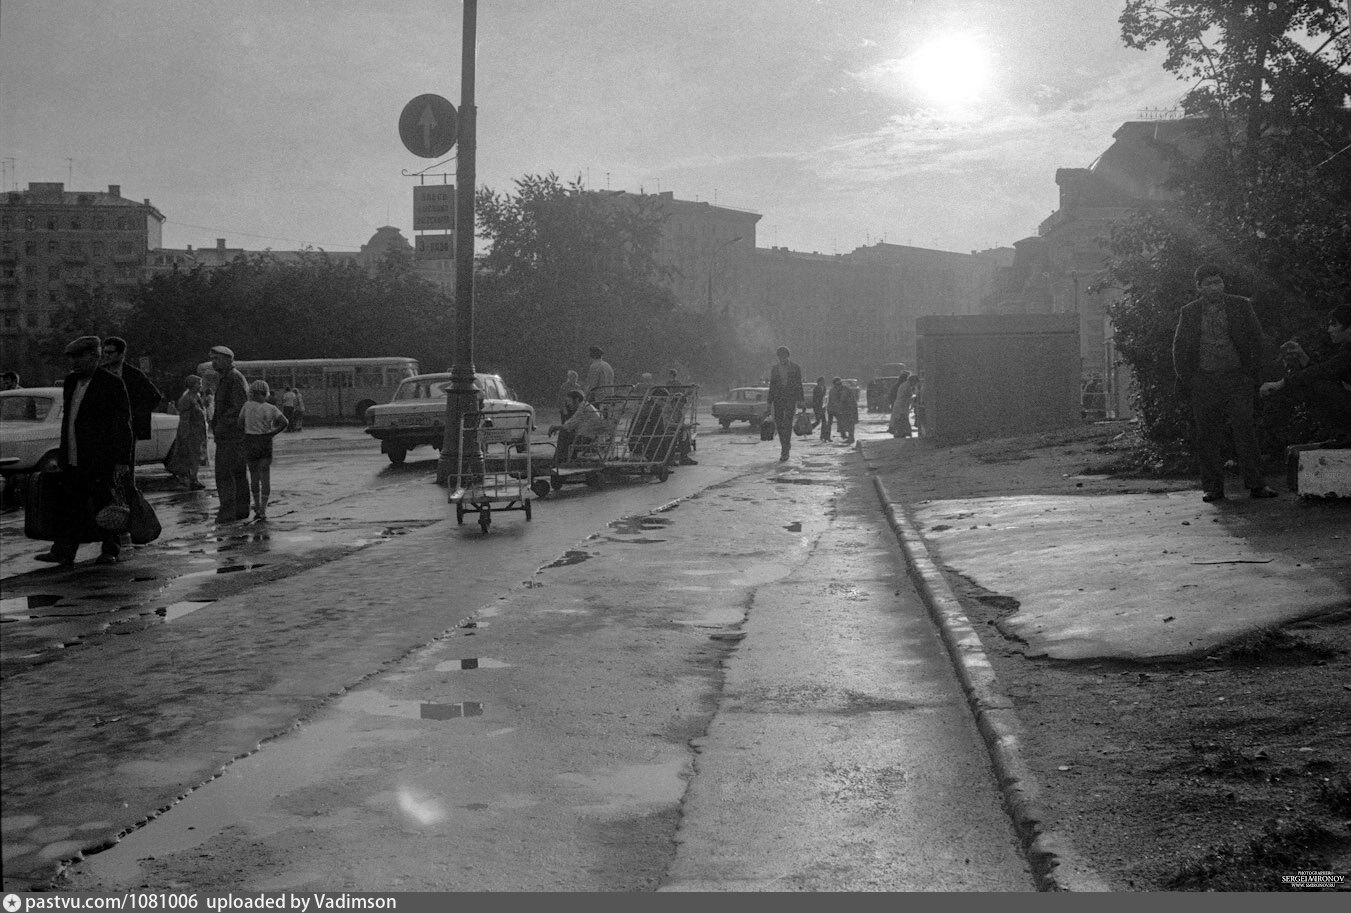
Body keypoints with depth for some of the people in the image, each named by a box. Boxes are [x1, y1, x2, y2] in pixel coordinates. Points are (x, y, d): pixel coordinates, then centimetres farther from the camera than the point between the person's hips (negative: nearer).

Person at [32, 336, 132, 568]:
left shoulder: (112, 384, -9)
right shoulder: (70, 381, 13)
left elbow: (123, 424, -10)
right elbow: (67, 417, 21)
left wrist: (122, 459, -13)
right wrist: (62, 452, 18)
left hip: (100, 461, -7)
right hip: (73, 461, 7)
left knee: (104, 505, 1)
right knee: (72, 506, 6)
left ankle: (111, 551, 12)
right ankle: (63, 552, 6)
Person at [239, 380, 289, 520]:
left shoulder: (247, 406, -4)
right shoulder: (271, 408, -2)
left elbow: (240, 425, -4)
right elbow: (285, 423, -12)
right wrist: (272, 433, -2)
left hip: (250, 442, 0)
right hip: (266, 444, 0)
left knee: (254, 476, 14)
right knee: (265, 477, 1)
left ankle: (257, 507, 18)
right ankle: (263, 510, -9)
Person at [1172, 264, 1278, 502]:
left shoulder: (1241, 306, 8)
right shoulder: (1188, 312, 9)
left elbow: (1256, 340, 8)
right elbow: (1179, 349, 11)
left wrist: (1253, 375, 0)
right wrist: (1185, 381, 2)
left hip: (1237, 377, -1)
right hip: (1203, 381, 1)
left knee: (1245, 430, -8)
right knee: (1207, 436, 1)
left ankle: (1256, 484, -4)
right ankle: (1213, 488, 7)